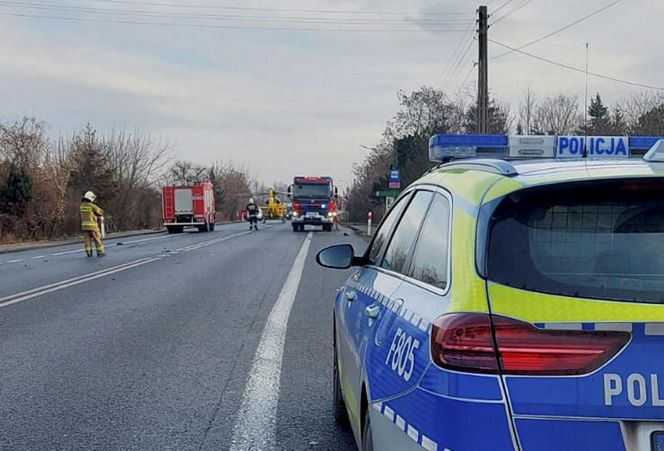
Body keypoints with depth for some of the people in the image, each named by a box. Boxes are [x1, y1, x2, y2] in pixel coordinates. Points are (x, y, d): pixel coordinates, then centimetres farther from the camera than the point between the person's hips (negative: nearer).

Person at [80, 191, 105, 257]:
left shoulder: (82, 205, 7)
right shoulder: (92, 206, -13)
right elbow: (101, 212, -3)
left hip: (84, 225, 6)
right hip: (92, 225, -6)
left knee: (87, 239, 6)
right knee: (97, 239, 2)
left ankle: (89, 253, 1)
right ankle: (100, 252, 3)